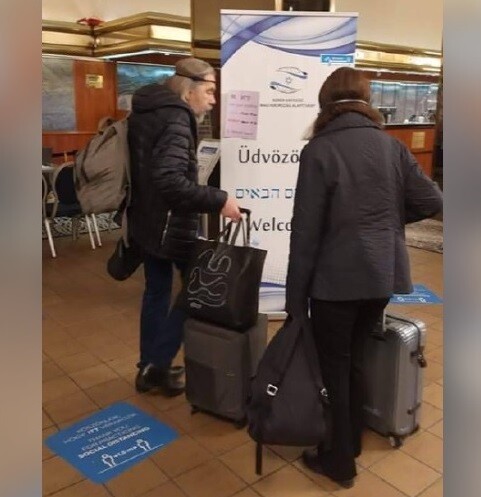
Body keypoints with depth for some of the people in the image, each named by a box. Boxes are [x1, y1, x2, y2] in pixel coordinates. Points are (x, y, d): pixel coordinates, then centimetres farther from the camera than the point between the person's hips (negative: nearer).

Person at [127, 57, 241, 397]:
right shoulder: (175, 119, -19)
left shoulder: (146, 111, 10)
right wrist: (218, 200, -30)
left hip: (146, 219, 9)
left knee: (157, 291, 16)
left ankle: (149, 367, 27)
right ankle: (158, 366, 10)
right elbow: (169, 181, -32)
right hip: (171, 224, -9)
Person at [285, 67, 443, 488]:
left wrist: (296, 295, -6)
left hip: (337, 278, -5)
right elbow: (432, 201, 3)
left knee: (334, 366, 11)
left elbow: (306, 230, -13)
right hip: (383, 275, 6)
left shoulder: (319, 150, -12)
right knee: (356, 358, 22)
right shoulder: (391, 146, 3)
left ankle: (340, 461, 26)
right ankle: (352, 442, 39)